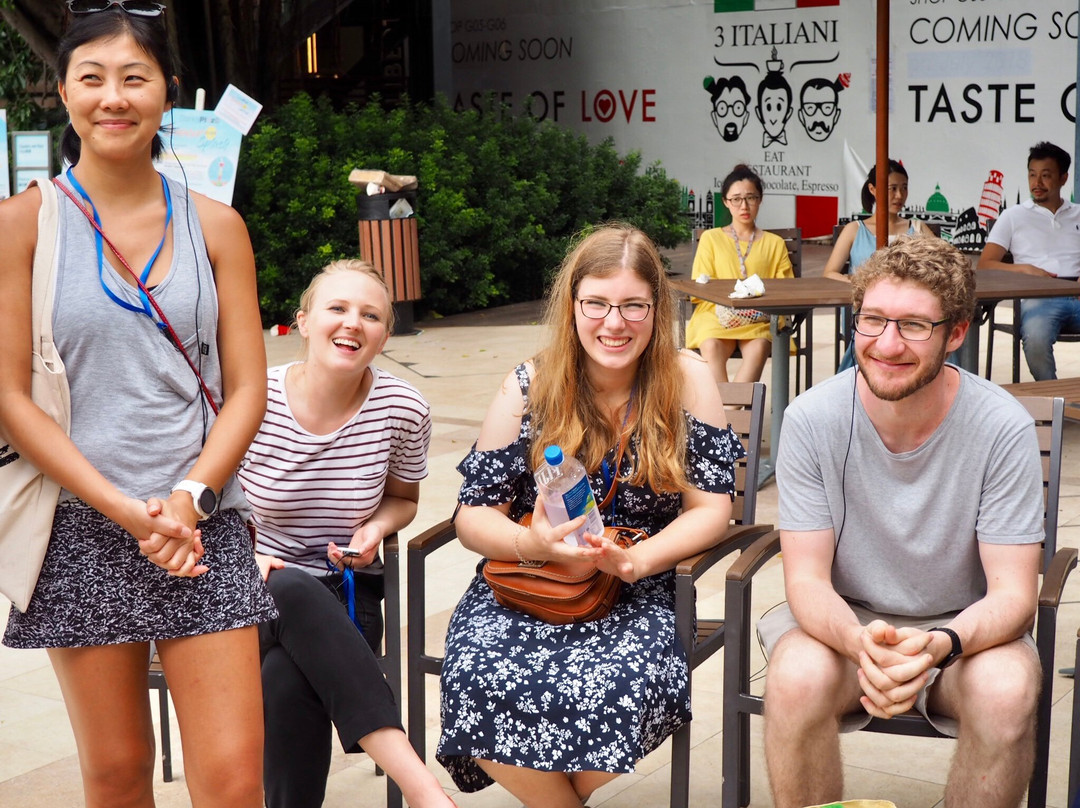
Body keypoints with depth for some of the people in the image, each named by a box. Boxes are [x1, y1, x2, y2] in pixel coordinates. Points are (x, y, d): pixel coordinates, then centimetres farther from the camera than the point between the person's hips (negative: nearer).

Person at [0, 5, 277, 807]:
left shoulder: (215, 224, 6)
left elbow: (247, 387, 5)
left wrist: (190, 496, -11)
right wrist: (126, 510, -12)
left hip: (203, 524, 1)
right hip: (81, 529, -1)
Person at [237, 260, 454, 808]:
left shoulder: (402, 409, -5)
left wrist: (376, 527, -8)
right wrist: (245, 558, -14)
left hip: (345, 598, 0)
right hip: (263, 593, 0)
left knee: (288, 680, -36)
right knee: (293, 592, -39)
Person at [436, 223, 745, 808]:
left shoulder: (686, 381, -1)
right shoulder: (528, 389, 0)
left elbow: (711, 507, -1)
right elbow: (473, 515, 2)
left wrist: (634, 559, -20)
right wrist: (530, 542, -22)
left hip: (637, 591, -1)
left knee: (623, 685, -34)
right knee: (477, 675, -30)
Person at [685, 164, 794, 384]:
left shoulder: (774, 243, 22)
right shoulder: (711, 238, 19)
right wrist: (720, 304, -12)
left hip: (759, 319, 0)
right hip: (716, 316, 0)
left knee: (759, 347, -36)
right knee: (712, 346, -36)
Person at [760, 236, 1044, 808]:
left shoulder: (1003, 428, -17)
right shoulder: (812, 420, -15)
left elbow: (1013, 593, -15)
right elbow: (806, 579, -13)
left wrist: (937, 646, -38)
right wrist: (859, 643, -37)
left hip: (963, 627, 0)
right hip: (841, 619, 0)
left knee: (1007, 691, -32)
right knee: (798, 680, -33)